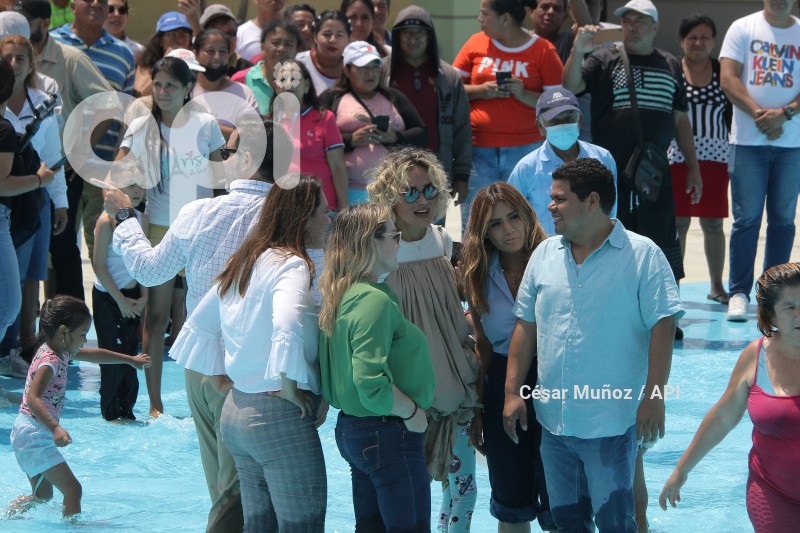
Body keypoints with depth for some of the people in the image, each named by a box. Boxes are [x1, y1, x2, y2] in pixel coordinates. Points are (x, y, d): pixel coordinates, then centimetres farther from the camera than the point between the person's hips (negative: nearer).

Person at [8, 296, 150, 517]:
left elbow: (95, 355, 26)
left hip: (27, 433, 11)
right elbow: (33, 398, -35)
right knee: (72, 488, -10)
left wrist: (130, 360, 36)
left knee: (43, 495, 20)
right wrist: (55, 428, -47)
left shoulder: (60, 353, 9)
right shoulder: (50, 361, -22)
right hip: (35, 434, -11)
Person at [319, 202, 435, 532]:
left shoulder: (340, 295, 9)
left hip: (351, 428, 10)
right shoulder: (373, 300, -20)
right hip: (387, 433, -10)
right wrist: (412, 411, -14)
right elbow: (372, 382, -28)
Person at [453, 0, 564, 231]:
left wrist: (524, 94, -14)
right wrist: (480, 91, -6)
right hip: (478, 150, 2)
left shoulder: (543, 50, 1)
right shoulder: (476, 43, 9)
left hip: (525, 149, -2)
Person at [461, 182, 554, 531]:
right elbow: (483, 348, 12)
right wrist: (475, 410, 11)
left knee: (556, 502, -1)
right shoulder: (481, 277, 5)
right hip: (500, 384, 5)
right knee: (511, 502, 14)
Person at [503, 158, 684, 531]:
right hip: (554, 418, 5)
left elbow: (662, 326, -11)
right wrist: (513, 392, 4)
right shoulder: (545, 255, 8)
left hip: (610, 423, -5)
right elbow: (526, 326, 11)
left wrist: (652, 397, -17)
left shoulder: (642, 255, -8)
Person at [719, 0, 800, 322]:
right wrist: (759, 114, -13)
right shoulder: (743, 29, 4)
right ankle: (738, 293, 1)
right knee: (746, 219, -3)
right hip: (748, 141, -2)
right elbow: (728, 78, -4)